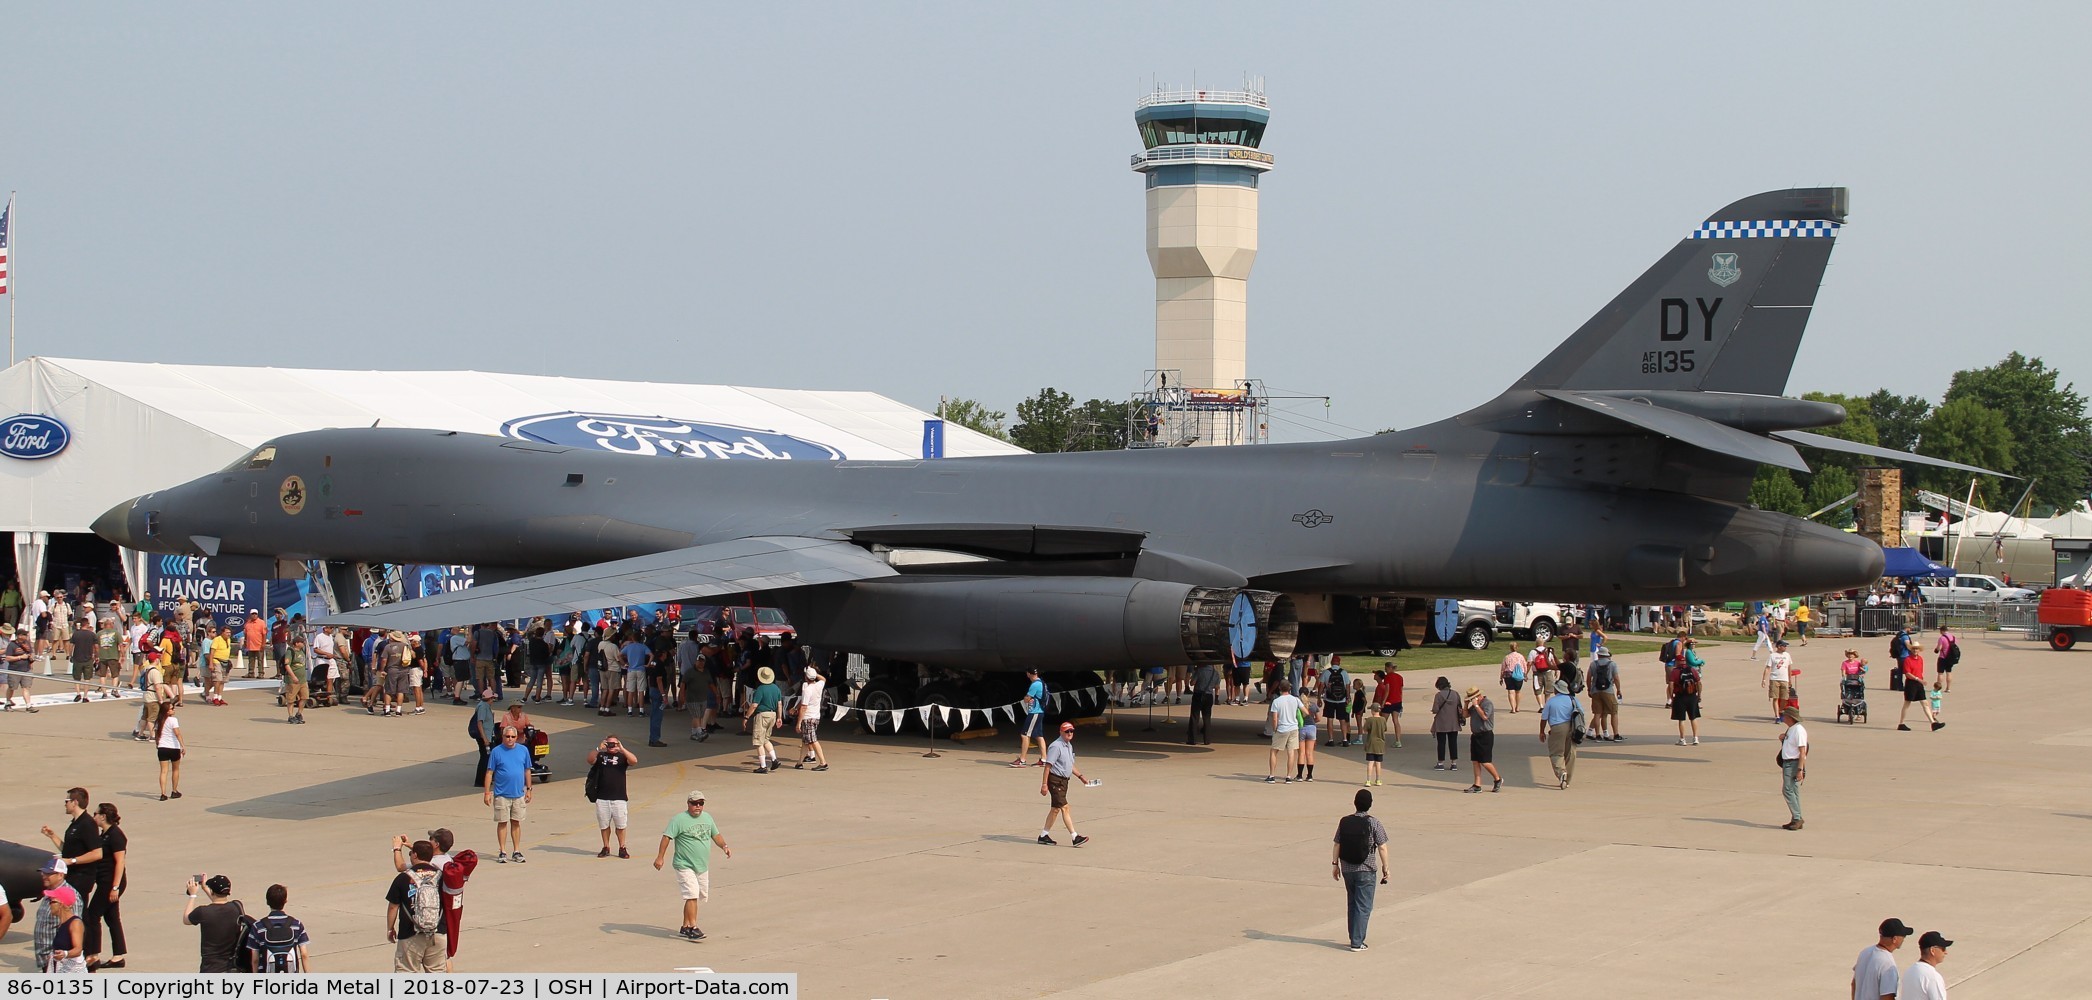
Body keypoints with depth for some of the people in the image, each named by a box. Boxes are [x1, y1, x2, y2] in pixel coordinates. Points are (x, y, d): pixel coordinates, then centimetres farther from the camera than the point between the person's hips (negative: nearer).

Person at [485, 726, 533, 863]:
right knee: (502, 822, 3)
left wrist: (528, 789, 10)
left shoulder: (523, 750, 5)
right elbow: (489, 772, -3)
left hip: (519, 794, 2)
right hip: (502, 794, -2)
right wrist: (487, 792, -7)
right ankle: (502, 852, 10)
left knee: (516, 822, 8)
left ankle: (517, 851, 16)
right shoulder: (496, 752, -4)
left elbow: (527, 770, 12)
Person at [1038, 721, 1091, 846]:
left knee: (1055, 809, 11)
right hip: (1055, 780, -10)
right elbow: (1048, 766, -19)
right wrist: (1044, 784, -22)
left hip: (1064, 780, 10)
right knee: (1065, 808, -11)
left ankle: (1044, 835, 18)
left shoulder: (1069, 746, 13)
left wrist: (1081, 777, 24)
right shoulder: (1056, 746, -16)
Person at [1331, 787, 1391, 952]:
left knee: (1352, 904, 17)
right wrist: (1385, 867, 0)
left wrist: (1335, 864, 14)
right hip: (1366, 870, -4)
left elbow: (1336, 845, 4)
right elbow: (1382, 847, -10)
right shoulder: (1373, 823, -10)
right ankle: (1357, 942, -3)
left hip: (1347, 869, 4)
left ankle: (1355, 938, 23)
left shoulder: (1344, 822, 1)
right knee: (1363, 907, 1)